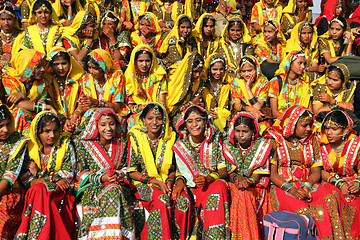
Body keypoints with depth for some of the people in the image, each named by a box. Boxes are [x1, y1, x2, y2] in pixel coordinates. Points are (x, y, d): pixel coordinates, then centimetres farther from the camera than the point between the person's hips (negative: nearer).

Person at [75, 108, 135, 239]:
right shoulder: (84, 144, 0)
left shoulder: (121, 144, 10)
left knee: (114, 191, -33)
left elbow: (124, 168, 16)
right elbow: (80, 172, -1)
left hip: (117, 186, 2)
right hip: (92, 188, -2)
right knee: (113, 191, -33)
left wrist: (121, 174, -9)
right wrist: (101, 178, -16)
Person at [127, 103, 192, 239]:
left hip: (166, 183, 3)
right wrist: (156, 181, -13)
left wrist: (169, 182, -9)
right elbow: (132, 172, -3)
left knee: (184, 200, -26)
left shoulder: (169, 138, 6)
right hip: (143, 185, -3)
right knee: (162, 200, -33)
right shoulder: (136, 138, -3)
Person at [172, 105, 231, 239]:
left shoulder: (215, 141, 1)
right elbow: (180, 172, 9)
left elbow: (223, 171, -3)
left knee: (219, 186, -33)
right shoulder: (180, 145, 3)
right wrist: (180, 181, -15)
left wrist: (207, 179, -21)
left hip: (214, 184, -1)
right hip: (190, 189, 1)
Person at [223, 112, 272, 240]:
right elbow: (230, 172, -3)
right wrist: (237, 178, -25)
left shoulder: (262, 145, -4)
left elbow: (258, 174, -7)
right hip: (234, 186, 0)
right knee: (240, 195, -30)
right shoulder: (228, 145, 0)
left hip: (255, 187, 0)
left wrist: (248, 181, -27)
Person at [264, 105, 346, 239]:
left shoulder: (312, 141, 13)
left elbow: (316, 172, 7)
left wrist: (306, 187, -14)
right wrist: (291, 189, -19)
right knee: (301, 208, -33)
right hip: (281, 187, -3)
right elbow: (272, 174, -5)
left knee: (329, 199, -28)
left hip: (307, 184, 4)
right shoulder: (275, 141, 1)